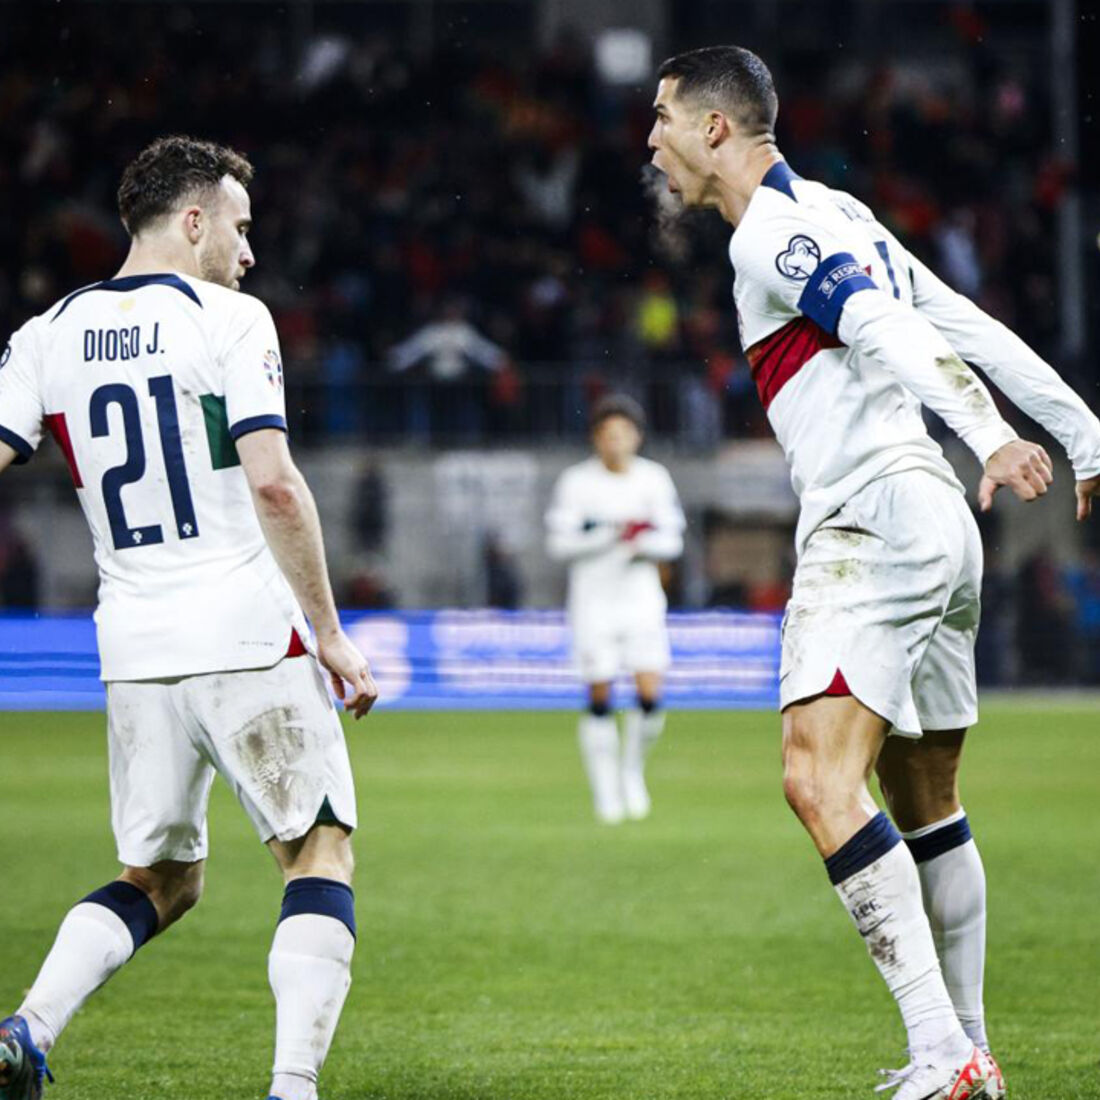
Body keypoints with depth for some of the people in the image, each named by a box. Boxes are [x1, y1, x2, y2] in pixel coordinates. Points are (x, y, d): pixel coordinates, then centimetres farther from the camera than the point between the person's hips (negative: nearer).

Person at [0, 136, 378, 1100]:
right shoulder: (230, 321, -5)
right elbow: (273, 485, -13)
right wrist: (330, 633, -7)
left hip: (133, 649, 5)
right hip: (248, 635, -5)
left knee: (159, 879, 17)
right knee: (320, 851, 4)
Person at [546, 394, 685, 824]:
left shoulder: (654, 479, 4)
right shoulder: (576, 482, -4)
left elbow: (672, 539, 6)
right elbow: (559, 542, -7)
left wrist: (644, 544, -15)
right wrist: (611, 536, -17)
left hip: (641, 599, 2)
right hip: (593, 600, -2)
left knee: (650, 695, -9)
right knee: (599, 698, -1)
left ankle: (633, 770, 16)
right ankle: (606, 792, 11)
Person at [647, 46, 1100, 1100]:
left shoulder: (772, 232, -8)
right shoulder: (833, 215, 21)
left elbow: (893, 334, -23)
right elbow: (969, 329, 20)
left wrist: (992, 437, -36)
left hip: (874, 519, -10)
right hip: (933, 521, 10)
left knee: (820, 779, -20)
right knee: (924, 805, 16)